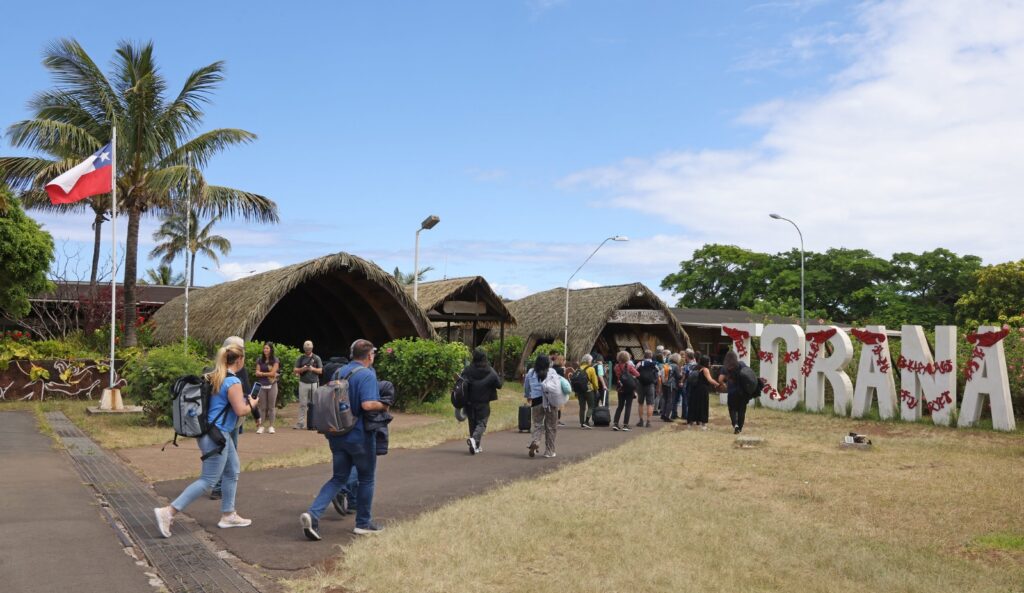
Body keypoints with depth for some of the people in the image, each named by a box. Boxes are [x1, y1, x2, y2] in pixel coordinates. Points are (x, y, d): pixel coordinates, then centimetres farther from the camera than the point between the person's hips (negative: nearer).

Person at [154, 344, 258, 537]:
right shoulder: (233, 382, -18)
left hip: (220, 435, 10)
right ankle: (168, 512, -7)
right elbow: (240, 410, -18)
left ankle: (228, 515, 25)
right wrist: (252, 403, 1)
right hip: (216, 436, -10)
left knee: (233, 471, 18)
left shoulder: (215, 377, 8)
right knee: (208, 480, -4)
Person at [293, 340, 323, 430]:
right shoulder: (301, 358, 9)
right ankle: (301, 423, -2)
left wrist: (313, 369, -12)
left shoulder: (316, 358, 7)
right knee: (302, 404, -2)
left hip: (314, 383, 0)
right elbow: (295, 370, 7)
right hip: (303, 383, 0)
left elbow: (320, 371, 6)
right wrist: (302, 369, -12)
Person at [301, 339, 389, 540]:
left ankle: (313, 514, -5)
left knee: (338, 478, 13)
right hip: (359, 435, -7)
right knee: (366, 478, 11)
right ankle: (363, 523, 20)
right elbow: (368, 404, -27)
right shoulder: (367, 374, -15)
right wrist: (383, 406, -9)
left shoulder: (339, 372, 9)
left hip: (337, 435, 7)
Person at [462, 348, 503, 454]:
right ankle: (474, 439, -23)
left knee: (473, 423, 14)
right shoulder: (490, 372, -9)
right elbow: (499, 385, -2)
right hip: (483, 403, -2)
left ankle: (475, 447, 19)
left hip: (470, 402, 2)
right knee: (481, 423, 4)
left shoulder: (467, 370, -6)